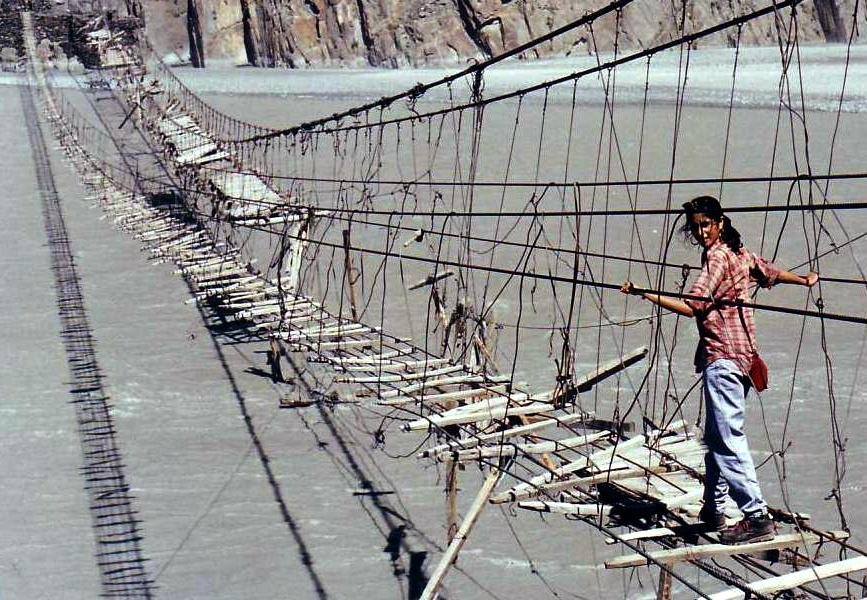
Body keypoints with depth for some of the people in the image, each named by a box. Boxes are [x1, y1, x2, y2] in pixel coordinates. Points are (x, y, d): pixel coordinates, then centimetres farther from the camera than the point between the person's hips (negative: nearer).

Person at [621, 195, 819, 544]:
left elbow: (692, 306, -20)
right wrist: (806, 280, 46)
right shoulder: (739, 253, 14)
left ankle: (757, 518, -15)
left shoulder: (717, 256, -12)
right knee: (716, 437, 17)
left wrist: (645, 294, -21)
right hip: (742, 355, 10)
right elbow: (770, 272, 30)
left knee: (727, 440, -12)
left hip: (722, 356, -10)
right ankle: (713, 510, 26)